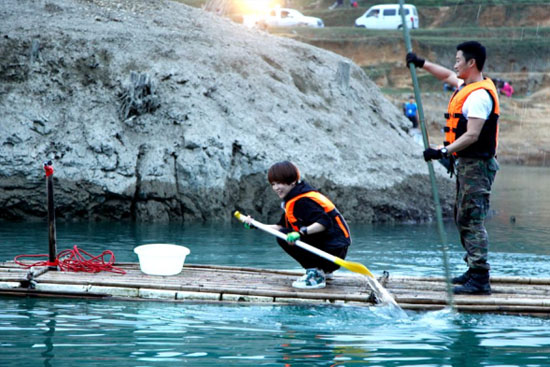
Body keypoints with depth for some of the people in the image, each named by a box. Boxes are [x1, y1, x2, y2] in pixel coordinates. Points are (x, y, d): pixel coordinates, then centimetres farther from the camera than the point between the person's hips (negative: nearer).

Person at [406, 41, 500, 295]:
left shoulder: (479, 95, -18)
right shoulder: (467, 87, 14)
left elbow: (472, 135, -25)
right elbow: (448, 76, 36)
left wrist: (444, 152, -29)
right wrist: (422, 63, 36)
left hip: (476, 165, -11)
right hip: (466, 164, 11)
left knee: (471, 219, -14)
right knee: (462, 217, 15)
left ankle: (480, 280, -17)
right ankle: (475, 271, 21)